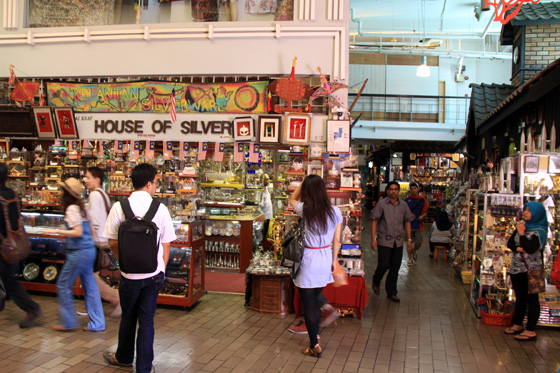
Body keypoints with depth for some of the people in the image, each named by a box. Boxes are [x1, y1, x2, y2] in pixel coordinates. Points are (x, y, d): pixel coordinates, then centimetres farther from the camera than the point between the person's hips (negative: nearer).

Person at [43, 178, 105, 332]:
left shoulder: (72, 209, -13)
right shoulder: (82, 207, 12)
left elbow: (78, 232, -19)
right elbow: (91, 231, 14)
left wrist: (56, 231, -17)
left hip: (78, 253, -9)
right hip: (89, 251, 9)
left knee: (63, 285, 5)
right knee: (90, 286, 11)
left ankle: (69, 322, 13)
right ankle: (97, 323, 15)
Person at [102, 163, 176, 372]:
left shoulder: (119, 207, -8)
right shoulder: (160, 208, -7)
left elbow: (113, 242, -2)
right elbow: (166, 245, -1)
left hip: (129, 274, 0)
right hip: (154, 274, 0)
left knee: (128, 318, 19)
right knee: (147, 320, 10)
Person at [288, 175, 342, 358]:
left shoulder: (305, 210, -15)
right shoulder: (335, 211, -5)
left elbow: (292, 199, 9)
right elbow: (337, 240, 3)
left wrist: (303, 182, 11)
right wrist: (334, 260, 15)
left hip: (308, 260, -4)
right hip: (326, 260, 5)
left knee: (308, 305, 8)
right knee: (315, 301, 23)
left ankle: (315, 346, 17)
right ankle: (314, 336, 36)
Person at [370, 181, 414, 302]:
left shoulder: (403, 205, 7)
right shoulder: (382, 204, -4)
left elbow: (407, 222, 12)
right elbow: (374, 221, -4)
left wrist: (409, 239, 7)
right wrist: (373, 239, -10)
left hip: (398, 241, 4)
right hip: (384, 240, -4)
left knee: (395, 267, 6)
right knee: (384, 265, -4)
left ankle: (391, 292, 18)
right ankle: (376, 281, 27)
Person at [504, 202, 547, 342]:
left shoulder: (539, 231, -12)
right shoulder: (522, 226, 8)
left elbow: (530, 249, -23)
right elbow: (510, 243, 6)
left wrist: (522, 234, -19)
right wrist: (517, 248, -13)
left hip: (531, 270, -7)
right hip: (516, 268, 7)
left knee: (532, 299, 0)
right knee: (520, 298, 18)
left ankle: (530, 331, 5)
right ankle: (517, 324, 30)